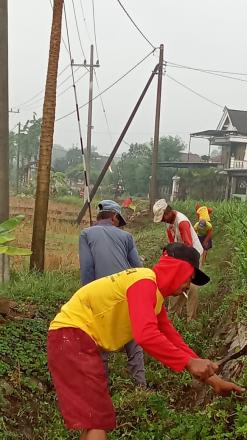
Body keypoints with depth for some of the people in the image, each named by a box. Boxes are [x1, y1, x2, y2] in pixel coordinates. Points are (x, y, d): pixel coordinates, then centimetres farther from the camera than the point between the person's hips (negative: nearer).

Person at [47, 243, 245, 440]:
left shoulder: (154, 291, 14)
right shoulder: (144, 282, -17)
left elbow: (172, 337, 17)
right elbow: (146, 335, -31)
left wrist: (212, 378, 15)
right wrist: (189, 362, -23)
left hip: (80, 338, 10)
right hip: (71, 334, -10)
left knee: (96, 416, 18)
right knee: (99, 420, -10)